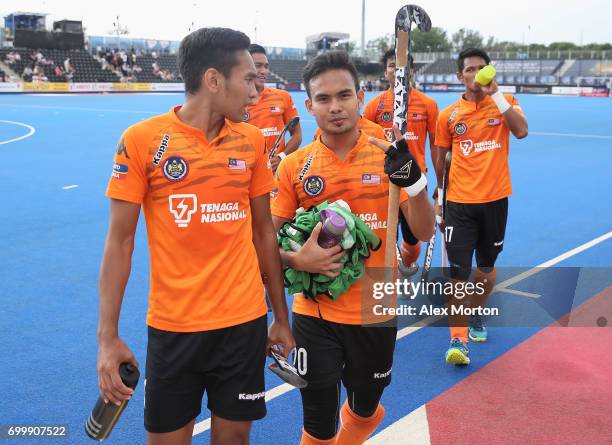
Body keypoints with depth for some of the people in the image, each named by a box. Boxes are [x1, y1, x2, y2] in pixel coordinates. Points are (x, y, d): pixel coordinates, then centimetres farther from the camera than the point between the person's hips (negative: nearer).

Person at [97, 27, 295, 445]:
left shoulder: (251, 139, 2)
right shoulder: (141, 140, -8)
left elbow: (264, 231, 9)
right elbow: (120, 241, -5)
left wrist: (281, 317, 11)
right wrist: (108, 336, -8)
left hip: (245, 322, 3)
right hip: (172, 327, -2)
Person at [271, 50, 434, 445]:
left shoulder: (387, 156, -5)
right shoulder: (294, 166, -5)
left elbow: (425, 232, -7)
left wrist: (411, 178, -24)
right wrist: (297, 260, -19)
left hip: (376, 312, 1)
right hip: (315, 314, -1)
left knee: (366, 408, 21)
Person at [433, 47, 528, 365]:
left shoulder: (504, 102, 3)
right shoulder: (448, 115, 3)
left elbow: (521, 131, -17)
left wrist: (495, 93, -20)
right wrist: (439, 196, 14)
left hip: (495, 200, 1)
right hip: (459, 203, -1)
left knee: (486, 266, 15)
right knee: (458, 270, -8)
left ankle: (474, 317, 38)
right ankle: (458, 338, -3)